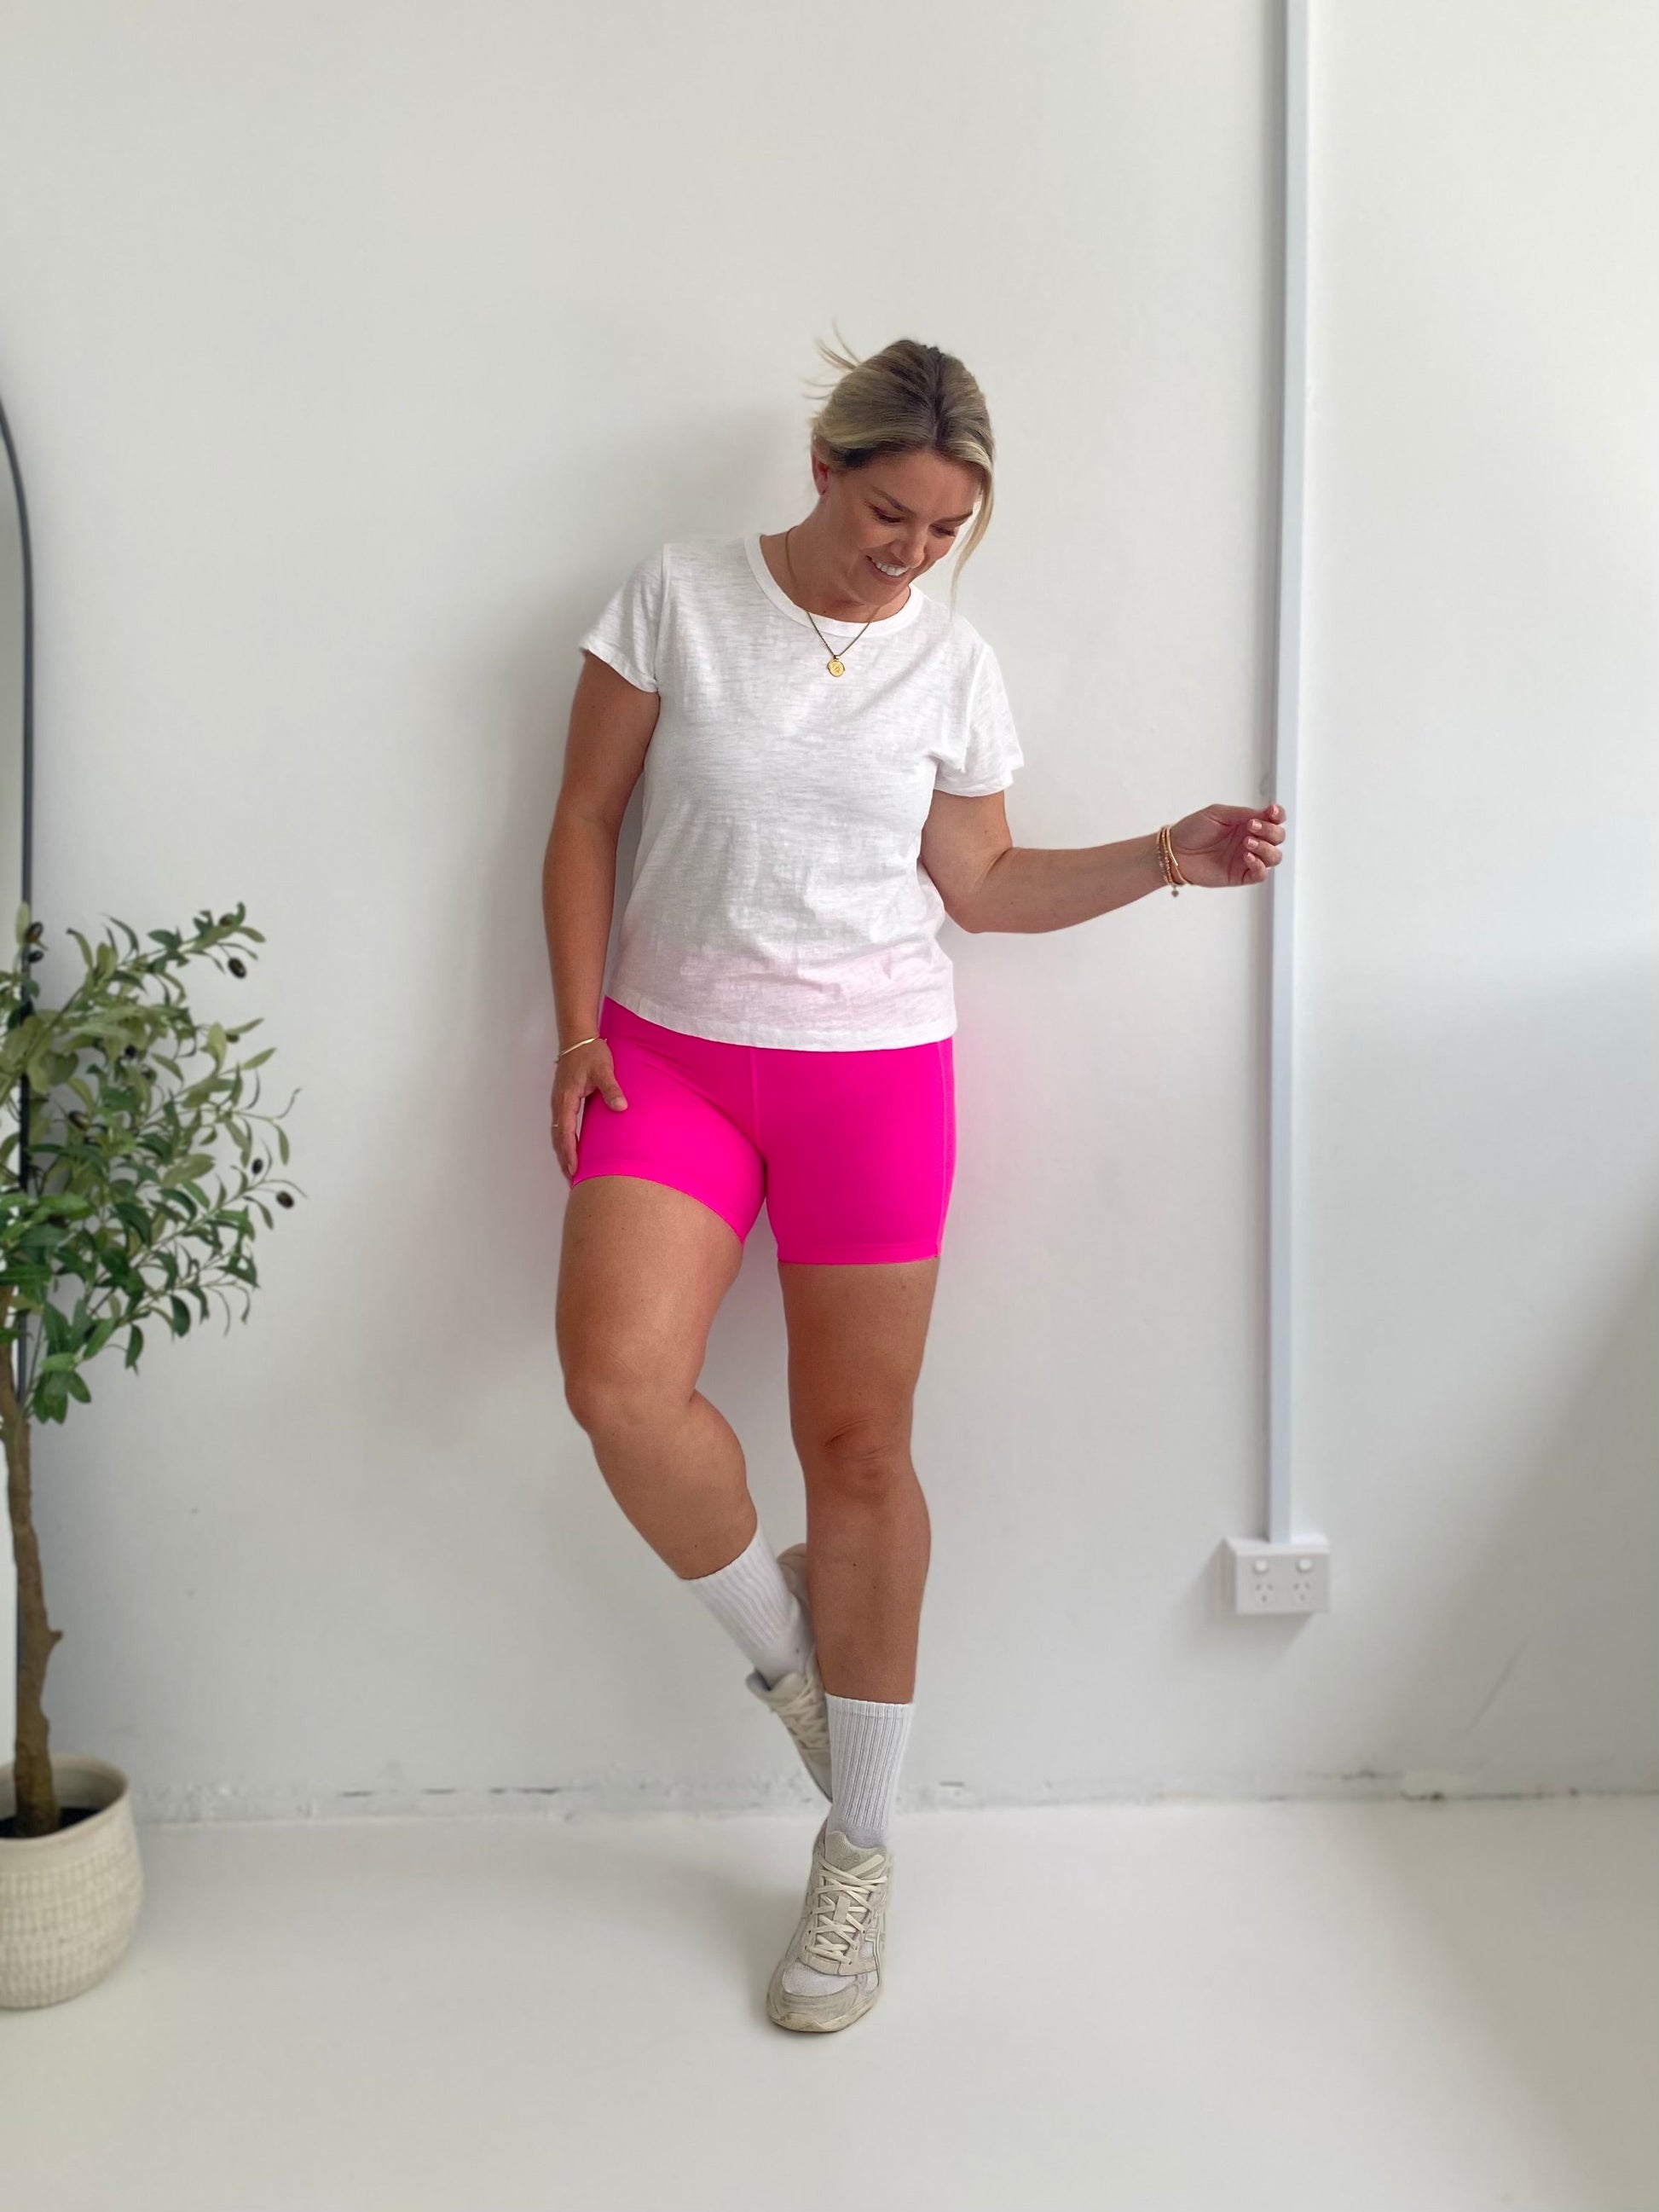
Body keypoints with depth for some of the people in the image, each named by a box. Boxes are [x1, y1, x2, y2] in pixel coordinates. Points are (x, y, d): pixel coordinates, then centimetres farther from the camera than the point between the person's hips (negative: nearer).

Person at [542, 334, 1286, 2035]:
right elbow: (586, 820, 3)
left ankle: (858, 1851, 19)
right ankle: (776, 1635, 11)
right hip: (670, 1051, 0)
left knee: (859, 1445, 3)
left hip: (871, 1068, 0)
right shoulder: (680, 594, 0)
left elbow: (977, 885, 10)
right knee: (619, 1380, -22)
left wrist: (1172, 855, 1)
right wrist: (578, 1032, -4)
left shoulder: (954, 666, 4)